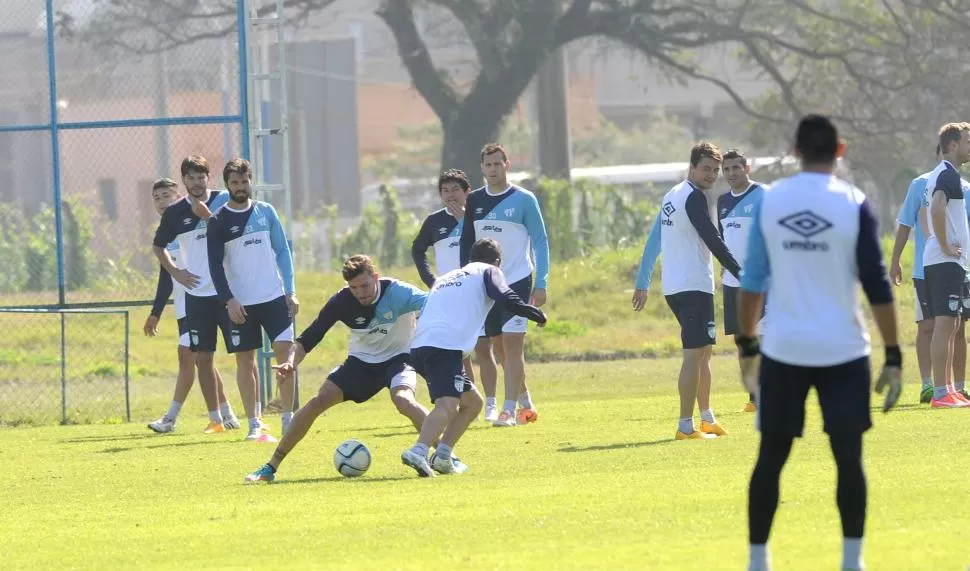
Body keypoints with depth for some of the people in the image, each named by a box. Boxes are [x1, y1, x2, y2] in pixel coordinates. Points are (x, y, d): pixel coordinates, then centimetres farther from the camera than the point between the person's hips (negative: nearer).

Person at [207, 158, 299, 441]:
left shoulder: (266, 211, 5)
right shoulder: (219, 221, -1)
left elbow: (282, 251, 9)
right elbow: (215, 265, -3)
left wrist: (291, 291, 2)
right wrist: (228, 300, -12)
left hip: (274, 297, 1)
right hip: (240, 302, -1)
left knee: (285, 352, -7)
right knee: (244, 360, 1)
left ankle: (288, 420, 1)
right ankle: (254, 425, 8)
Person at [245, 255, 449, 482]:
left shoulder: (397, 292, -25)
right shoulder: (341, 302, -16)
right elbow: (307, 339, -11)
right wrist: (291, 362, -31)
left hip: (397, 358, -3)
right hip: (361, 361, 3)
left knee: (403, 400, -34)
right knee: (319, 400, -12)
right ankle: (271, 467, -4)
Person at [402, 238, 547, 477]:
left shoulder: (445, 278, 34)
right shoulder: (488, 271, 14)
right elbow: (507, 299, -2)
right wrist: (537, 314, 8)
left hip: (419, 346, 8)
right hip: (445, 346, -8)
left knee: (472, 402, 20)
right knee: (448, 405, -22)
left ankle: (442, 456, 7)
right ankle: (418, 452, -45)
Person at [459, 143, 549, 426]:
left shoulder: (524, 200, -4)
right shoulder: (474, 201, 8)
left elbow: (540, 241, -3)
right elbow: (466, 243, 15)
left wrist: (541, 284, -10)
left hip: (517, 282, -5)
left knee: (511, 344, -11)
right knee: (481, 346, 5)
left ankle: (509, 410, -12)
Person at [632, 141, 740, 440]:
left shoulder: (671, 196, 16)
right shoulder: (694, 197, -13)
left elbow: (654, 241, 20)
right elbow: (713, 241, -19)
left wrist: (642, 283, 24)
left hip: (674, 287, 10)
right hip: (695, 286, -10)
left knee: (703, 351, 19)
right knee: (695, 353, -10)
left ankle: (708, 420, 26)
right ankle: (686, 426, -13)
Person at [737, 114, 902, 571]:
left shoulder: (769, 201, 1)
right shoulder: (853, 204, -5)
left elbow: (752, 280, 4)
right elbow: (877, 286, -7)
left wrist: (748, 345, 14)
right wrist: (893, 357, -3)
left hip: (783, 350, 2)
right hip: (842, 352, -2)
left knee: (770, 459, 10)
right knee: (849, 459, 5)